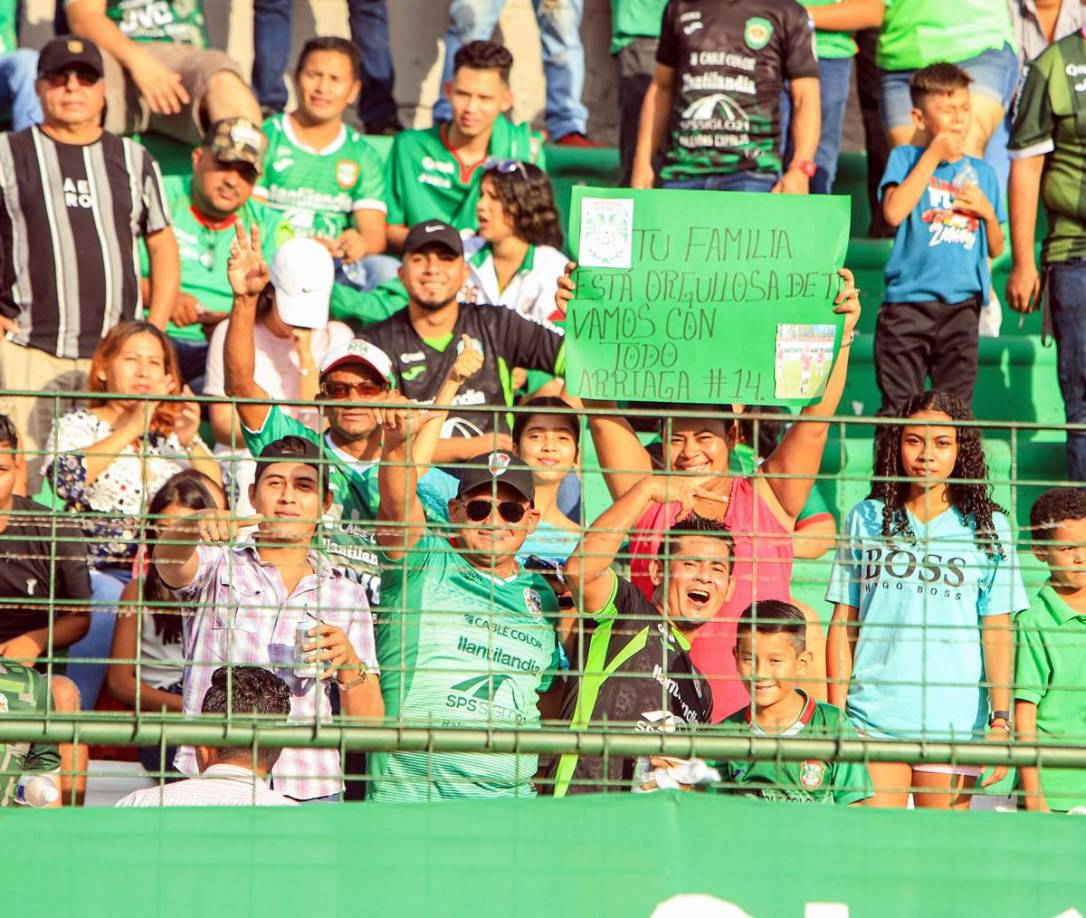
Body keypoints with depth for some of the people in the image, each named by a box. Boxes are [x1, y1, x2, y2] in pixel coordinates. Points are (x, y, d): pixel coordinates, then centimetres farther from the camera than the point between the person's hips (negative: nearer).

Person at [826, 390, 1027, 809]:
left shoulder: (987, 528, 6)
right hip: (872, 716, 1)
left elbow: (997, 633, 3)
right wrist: (835, 714, 5)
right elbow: (843, 625, 11)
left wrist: (1000, 722, -4)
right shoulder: (866, 520, 10)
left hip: (953, 719, -1)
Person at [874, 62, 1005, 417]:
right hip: (908, 302, -3)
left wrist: (987, 212, -2)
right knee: (898, 407, -4)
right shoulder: (905, 159, 4)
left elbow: (996, 250, 19)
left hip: (962, 305, 3)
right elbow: (894, 212, -17)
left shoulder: (981, 173, 16)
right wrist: (933, 156, -10)